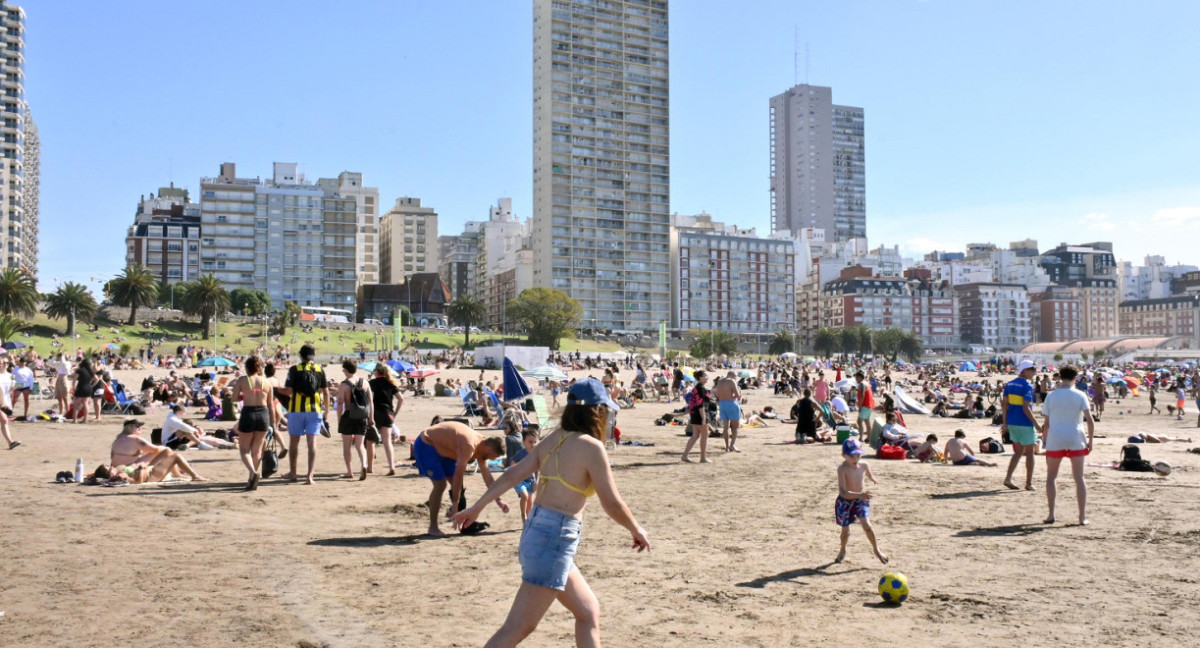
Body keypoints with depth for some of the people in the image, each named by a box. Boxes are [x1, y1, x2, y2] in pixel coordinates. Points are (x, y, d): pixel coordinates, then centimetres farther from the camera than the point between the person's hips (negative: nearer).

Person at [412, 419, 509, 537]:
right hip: (425, 445, -10)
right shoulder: (469, 446, -33)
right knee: (440, 484, -16)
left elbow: (487, 477, 5)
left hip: (441, 448, 10)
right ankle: (432, 528, -6)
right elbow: (459, 475, -33)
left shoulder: (480, 445, -3)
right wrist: (454, 503, -27)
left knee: (457, 484, 6)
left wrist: (498, 500, 7)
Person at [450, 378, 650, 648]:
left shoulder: (553, 439, 8)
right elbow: (612, 505, -9)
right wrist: (637, 530, 8)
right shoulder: (591, 446, -12)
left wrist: (476, 508, 16)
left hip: (535, 531, 9)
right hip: (556, 538, -9)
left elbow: (512, 475, 9)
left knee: (589, 612, 19)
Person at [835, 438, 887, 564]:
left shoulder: (863, 465, -10)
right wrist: (859, 495, -46)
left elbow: (869, 475, 18)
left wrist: (873, 479, 39)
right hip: (845, 501, -3)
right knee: (845, 530, 10)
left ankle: (876, 549, 8)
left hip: (861, 500, 3)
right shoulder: (842, 469, -25)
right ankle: (842, 551, 38)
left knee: (866, 525, -14)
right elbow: (843, 492, -33)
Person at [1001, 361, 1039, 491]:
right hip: (1025, 424, -7)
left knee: (1018, 452, 16)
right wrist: (1036, 425, -13)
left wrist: (1004, 423, 12)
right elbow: (1026, 408, -19)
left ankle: (1008, 478, 5)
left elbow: (1005, 405, 8)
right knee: (1029, 453, 7)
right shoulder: (1027, 386, -14)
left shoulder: (1009, 384, 7)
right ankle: (1029, 483, 13)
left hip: (1012, 423, 7)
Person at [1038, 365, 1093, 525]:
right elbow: (1090, 420, -7)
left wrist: (1045, 439, 10)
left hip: (1055, 439, 0)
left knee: (1051, 476, 11)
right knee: (1079, 477, 5)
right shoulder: (1080, 395, 0)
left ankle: (1051, 514, 6)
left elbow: (1046, 422, 0)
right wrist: (1090, 440, 0)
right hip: (1076, 440, 0)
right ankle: (1083, 516, 5)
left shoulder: (1051, 395, 1)